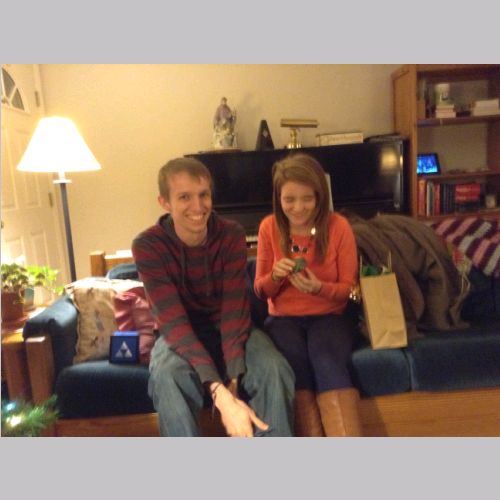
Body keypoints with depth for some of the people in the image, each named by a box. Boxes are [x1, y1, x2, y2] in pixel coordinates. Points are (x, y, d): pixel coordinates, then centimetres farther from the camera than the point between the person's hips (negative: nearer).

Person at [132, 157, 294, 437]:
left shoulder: (232, 235, -13)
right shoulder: (148, 246, -19)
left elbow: (235, 310, -19)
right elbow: (173, 321, -27)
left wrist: (233, 379, -33)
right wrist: (220, 393, -39)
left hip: (228, 329, 2)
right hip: (180, 335, -1)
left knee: (274, 369, -28)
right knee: (167, 376, -35)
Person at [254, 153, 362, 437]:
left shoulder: (338, 226, -6)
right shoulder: (269, 227, -2)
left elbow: (349, 288, -1)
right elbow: (261, 291, 4)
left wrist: (319, 287, -23)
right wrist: (275, 276, -20)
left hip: (329, 316, -1)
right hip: (284, 318, 1)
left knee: (328, 363, -34)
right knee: (296, 364, -32)